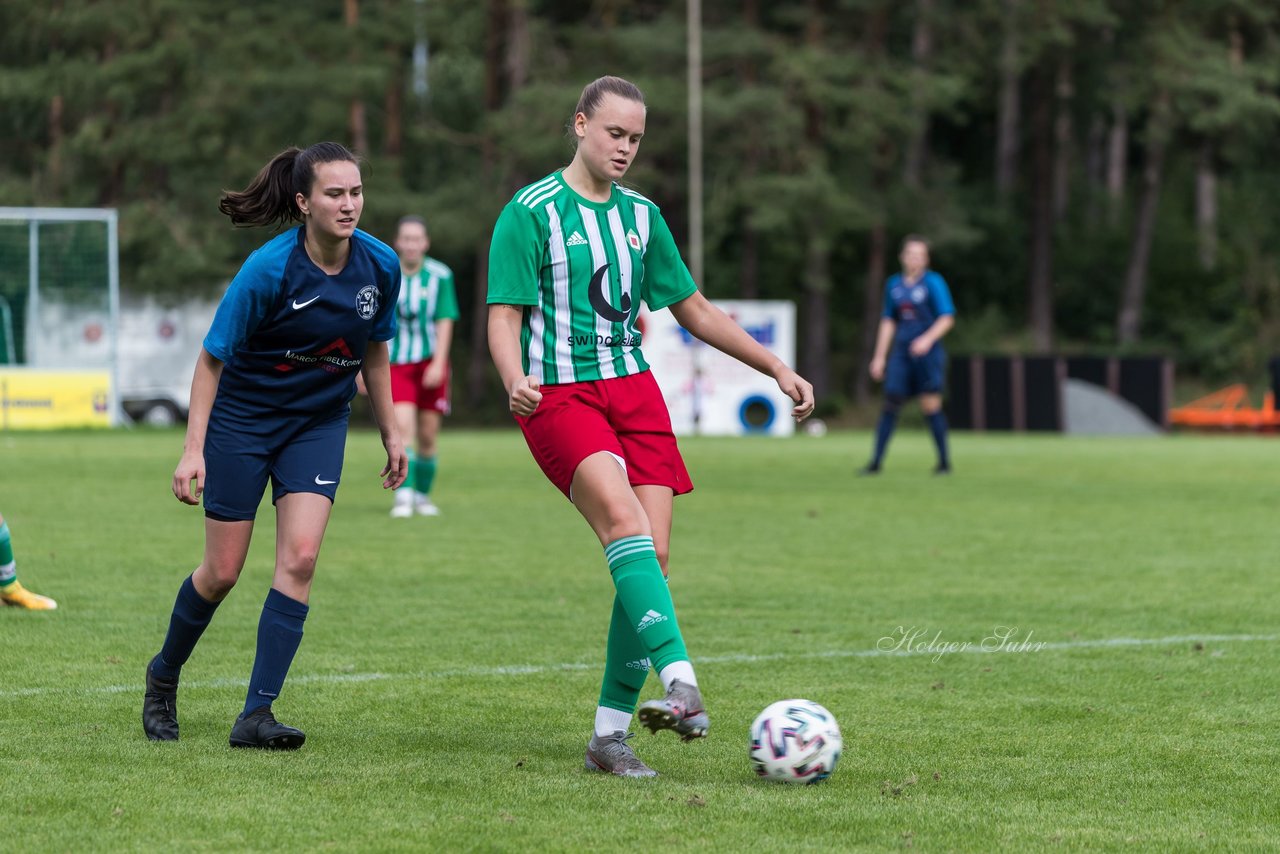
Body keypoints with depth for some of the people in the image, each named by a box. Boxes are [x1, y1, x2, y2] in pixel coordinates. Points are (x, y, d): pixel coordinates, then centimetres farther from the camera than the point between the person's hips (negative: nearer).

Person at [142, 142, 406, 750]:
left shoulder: (380, 265, -10)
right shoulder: (269, 269, -23)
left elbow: (374, 350, 8)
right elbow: (212, 358, -15)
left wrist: (389, 431, 12)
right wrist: (192, 449, -19)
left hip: (318, 422, 3)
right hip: (242, 419, -3)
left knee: (300, 557, -14)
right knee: (222, 572, 2)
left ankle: (255, 715, -11)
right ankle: (163, 676, 30)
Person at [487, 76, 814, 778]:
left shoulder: (641, 216, 15)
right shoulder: (531, 212, -2)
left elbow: (694, 310, 24)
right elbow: (504, 316, -8)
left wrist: (777, 369, 19)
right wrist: (514, 379, -29)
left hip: (634, 389, 6)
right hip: (559, 397, -6)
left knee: (652, 553, -8)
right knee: (625, 522, -27)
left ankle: (610, 735, -3)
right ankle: (682, 686, -41)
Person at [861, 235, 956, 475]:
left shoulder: (933, 282, -4)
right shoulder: (894, 284, 11)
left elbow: (947, 318, -8)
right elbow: (888, 321, 18)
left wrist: (928, 339, -23)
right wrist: (880, 357, 15)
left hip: (927, 352, -4)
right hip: (901, 352, 4)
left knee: (931, 405, -7)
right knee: (890, 403, 0)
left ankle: (944, 461, 4)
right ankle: (876, 462, 3)